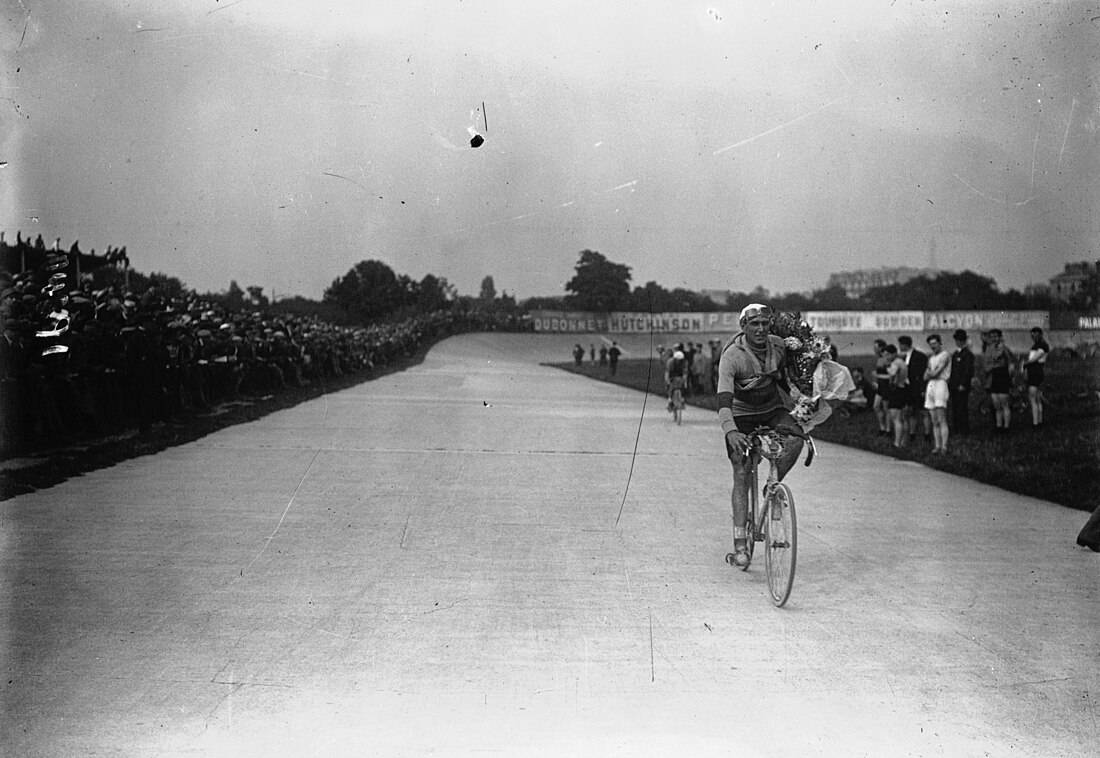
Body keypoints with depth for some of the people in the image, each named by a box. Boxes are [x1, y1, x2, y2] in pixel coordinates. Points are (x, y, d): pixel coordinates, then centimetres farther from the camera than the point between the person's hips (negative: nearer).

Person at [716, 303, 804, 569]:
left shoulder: (779, 346, -8)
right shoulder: (731, 356, -24)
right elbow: (724, 398, -35)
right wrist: (730, 431, -50)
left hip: (772, 411, 4)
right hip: (741, 416, -4)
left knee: (795, 438, -28)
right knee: (742, 475, -12)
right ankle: (740, 542, -10)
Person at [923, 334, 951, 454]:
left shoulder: (945, 355, -1)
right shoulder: (931, 359, 23)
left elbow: (936, 373, -9)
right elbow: (925, 377, 17)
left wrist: (930, 373, 9)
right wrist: (932, 373, 0)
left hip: (940, 384, -7)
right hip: (930, 386, 7)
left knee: (941, 420, -11)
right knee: (934, 421, 5)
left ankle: (944, 447, -13)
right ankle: (937, 446, 6)